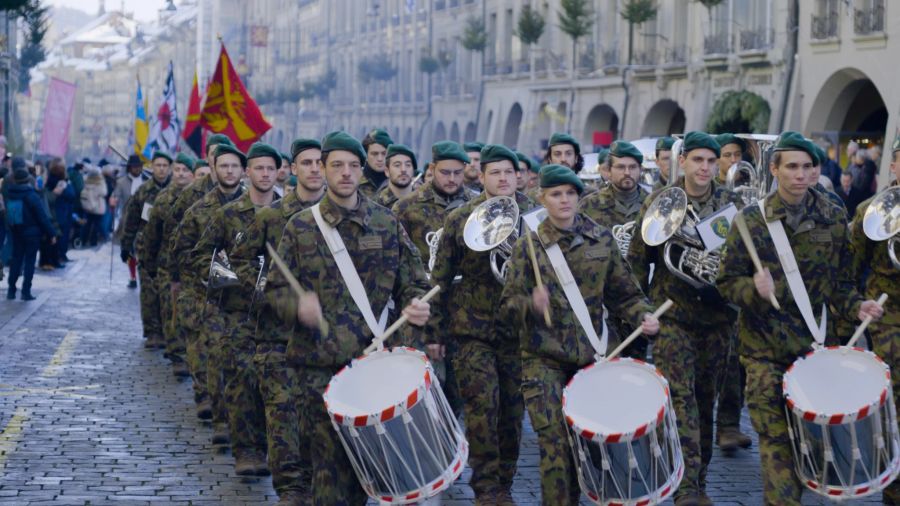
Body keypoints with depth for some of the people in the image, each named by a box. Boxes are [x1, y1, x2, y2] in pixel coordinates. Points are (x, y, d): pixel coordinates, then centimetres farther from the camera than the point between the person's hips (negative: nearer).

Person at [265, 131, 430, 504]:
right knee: (331, 458, -2)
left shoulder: (387, 225, 7)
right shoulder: (300, 227, 4)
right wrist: (297, 305, -19)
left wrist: (416, 305, -12)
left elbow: (413, 282, 11)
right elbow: (275, 289, 4)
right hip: (321, 361, -2)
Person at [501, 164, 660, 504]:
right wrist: (531, 304, -25)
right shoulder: (527, 246, -2)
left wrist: (643, 316, -10)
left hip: (588, 356, 3)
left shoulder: (602, 240, 4)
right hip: (543, 358, -2)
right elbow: (509, 304, -4)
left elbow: (623, 293, 8)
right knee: (555, 445, -9)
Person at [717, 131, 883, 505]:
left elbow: (840, 281, 9)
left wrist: (855, 306, -10)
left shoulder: (833, 219, 1)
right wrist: (754, 290, -23)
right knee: (775, 433, -2)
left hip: (814, 339, 2)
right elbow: (728, 281, -3)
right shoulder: (751, 219, -5)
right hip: (764, 343, -2)